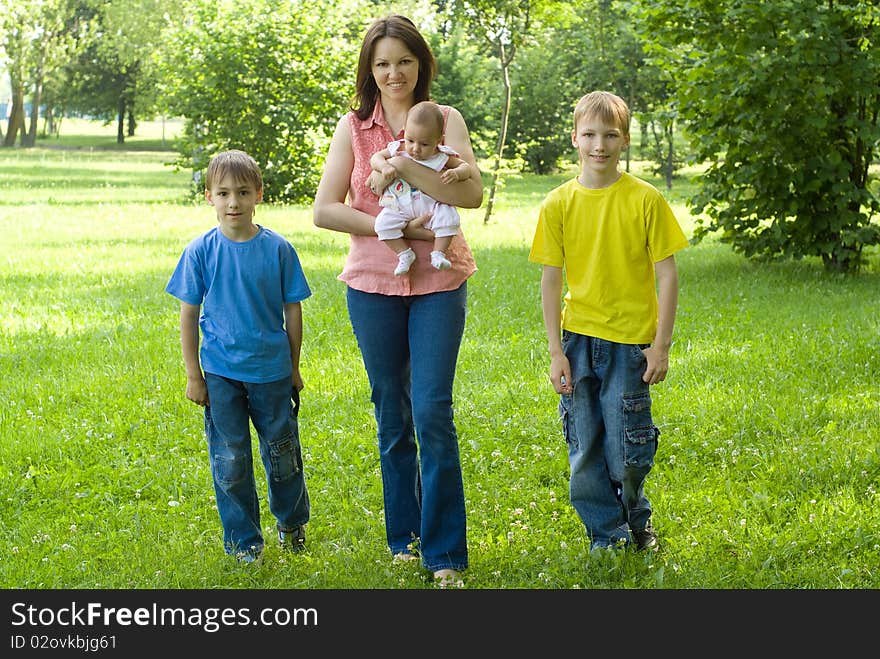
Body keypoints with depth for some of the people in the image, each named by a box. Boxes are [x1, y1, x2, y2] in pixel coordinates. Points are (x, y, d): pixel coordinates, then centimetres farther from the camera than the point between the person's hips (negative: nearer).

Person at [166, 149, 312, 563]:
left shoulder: (277, 249, -5)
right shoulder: (201, 251, -6)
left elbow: (292, 310, 3)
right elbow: (188, 315, 0)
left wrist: (293, 367, 8)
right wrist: (193, 375, -1)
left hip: (271, 370, 1)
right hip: (220, 372, 0)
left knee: (283, 454, 13)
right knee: (230, 462, 5)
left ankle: (292, 522, 37)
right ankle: (243, 543, 19)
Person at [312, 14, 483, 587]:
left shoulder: (444, 120, 1)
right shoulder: (354, 127, 4)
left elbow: (472, 193, -14)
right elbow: (324, 210, -3)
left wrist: (404, 165, -20)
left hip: (439, 283, -2)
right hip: (373, 285, 2)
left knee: (433, 412, -9)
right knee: (392, 415, 11)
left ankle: (445, 552, -2)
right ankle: (404, 537, 24)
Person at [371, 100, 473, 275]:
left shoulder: (442, 157, -4)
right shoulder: (398, 150, -2)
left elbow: (465, 167, 2)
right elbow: (375, 158, 4)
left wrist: (456, 173, -23)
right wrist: (384, 166, -20)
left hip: (431, 206, -1)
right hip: (400, 207, 1)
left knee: (448, 216, -27)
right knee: (384, 222, -22)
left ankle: (439, 253, -12)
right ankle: (404, 253, -7)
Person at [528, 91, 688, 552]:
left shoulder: (645, 199, -5)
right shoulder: (558, 204, 0)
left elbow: (667, 274, -3)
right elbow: (550, 280, 3)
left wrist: (661, 345, -6)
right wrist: (556, 351, -1)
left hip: (630, 340, -2)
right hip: (578, 340, 2)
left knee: (626, 454, -1)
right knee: (584, 453, 6)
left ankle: (636, 515, 28)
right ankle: (608, 535, 22)